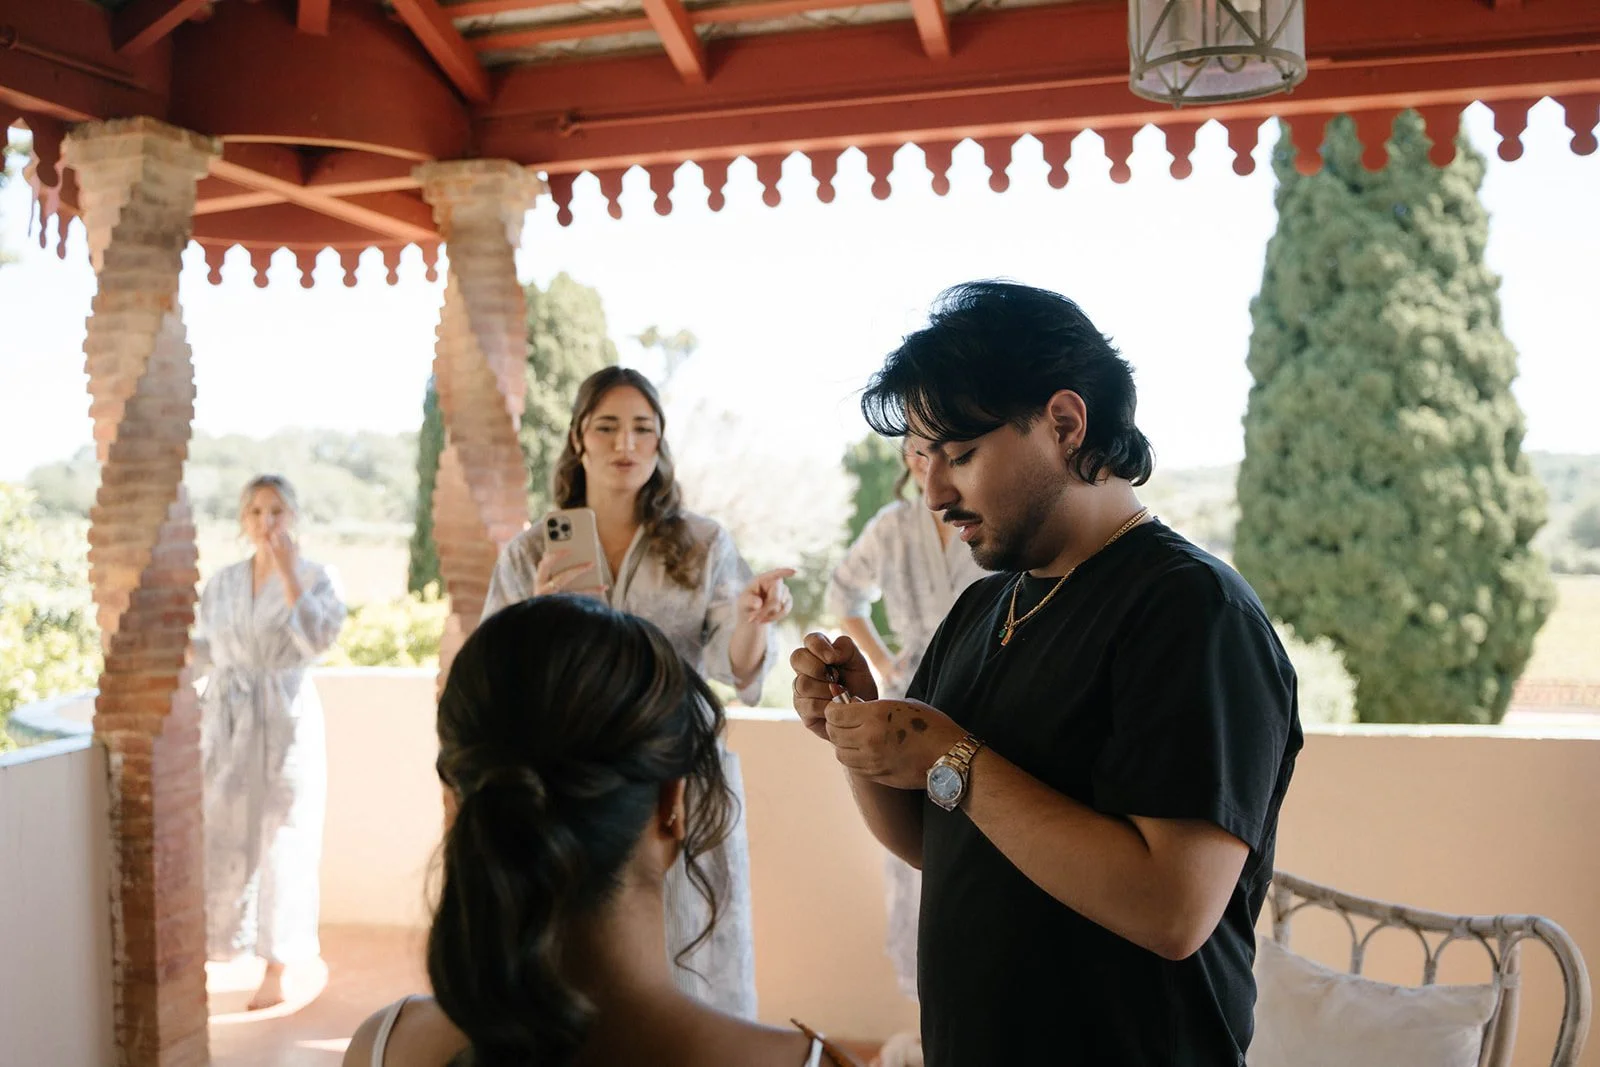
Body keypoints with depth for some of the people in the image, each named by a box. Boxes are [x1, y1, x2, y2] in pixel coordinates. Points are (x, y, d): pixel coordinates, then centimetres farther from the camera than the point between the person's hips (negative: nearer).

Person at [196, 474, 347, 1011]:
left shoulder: (315, 577, -2)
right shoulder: (222, 582, 9)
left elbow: (319, 638, -19)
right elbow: (205, 651, 14)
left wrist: (288, 573, -19)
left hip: (286, 717, -4)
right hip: (227, 720, 4)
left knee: (283, 839, 2)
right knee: (222, 837, 4)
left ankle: (279, 968, 14)